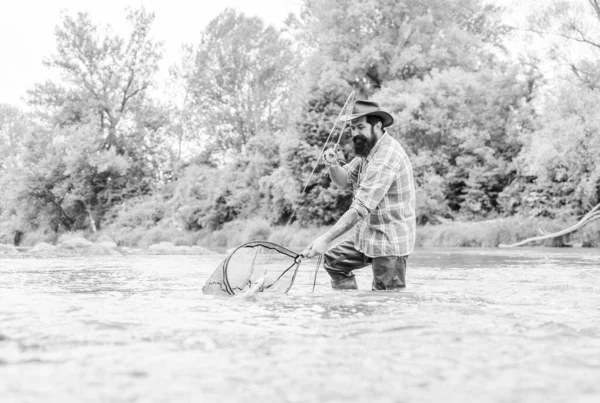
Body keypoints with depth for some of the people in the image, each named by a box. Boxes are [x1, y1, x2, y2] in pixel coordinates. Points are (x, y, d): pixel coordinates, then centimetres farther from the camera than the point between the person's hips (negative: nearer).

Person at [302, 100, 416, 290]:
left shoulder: (386, 158, -25)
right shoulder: (368, 147, 6)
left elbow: (360, 208, -30)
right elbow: (344, 180, 11)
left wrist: (326, 239, -32)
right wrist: (333, 166, -13)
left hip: (389, 241, -10)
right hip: (370, 234, 10)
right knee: (333, 261, 11)